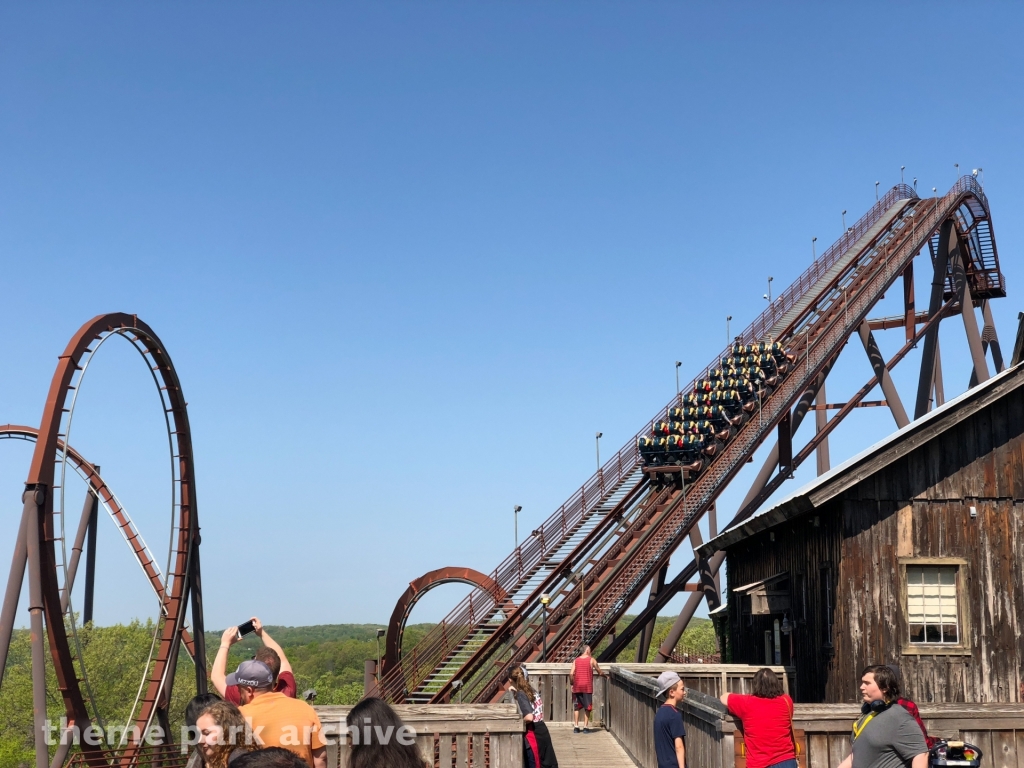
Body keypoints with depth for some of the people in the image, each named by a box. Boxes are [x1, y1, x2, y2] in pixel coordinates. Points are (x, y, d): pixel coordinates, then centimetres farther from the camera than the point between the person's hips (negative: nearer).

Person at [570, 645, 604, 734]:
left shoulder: (576, 660, 9)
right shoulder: (591, 660, 2)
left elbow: (571, 674, -1)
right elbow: (599, 672, 8)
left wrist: (572, 683, 9)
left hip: (577, 687, 3)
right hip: (587, 686, -3)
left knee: (576, 707, 10)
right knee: (587, 707, 5)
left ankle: (576, 727, 6)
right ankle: (585, 727, 1)